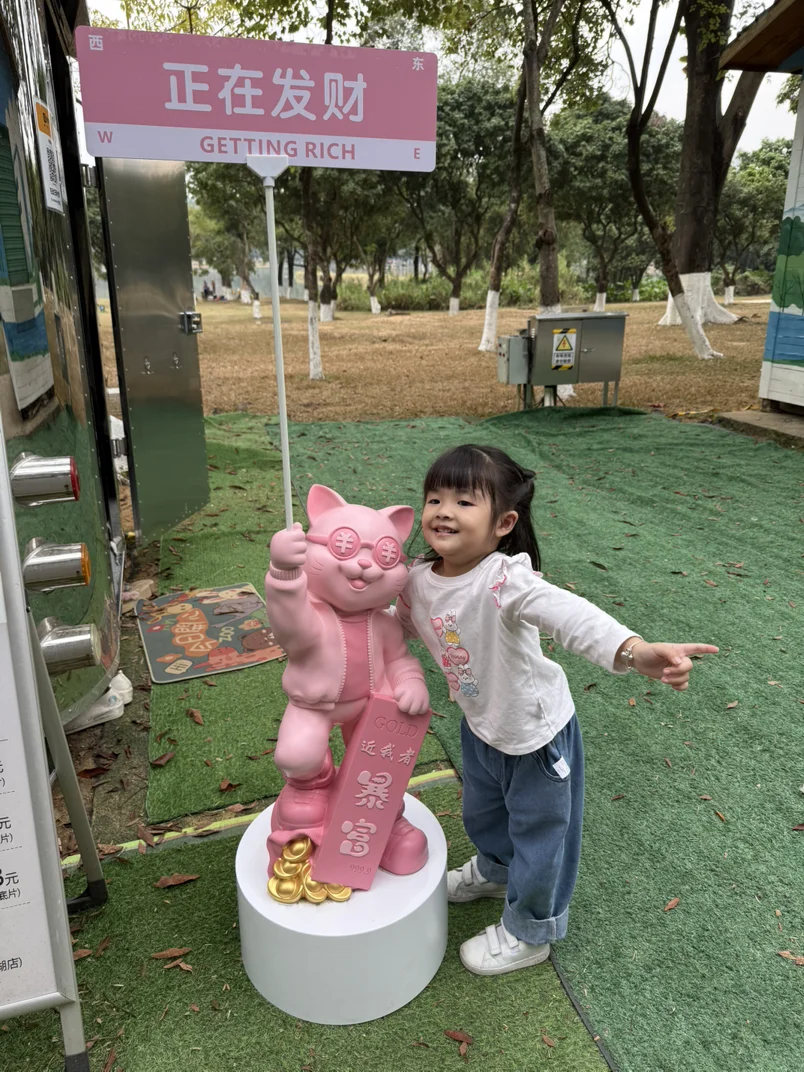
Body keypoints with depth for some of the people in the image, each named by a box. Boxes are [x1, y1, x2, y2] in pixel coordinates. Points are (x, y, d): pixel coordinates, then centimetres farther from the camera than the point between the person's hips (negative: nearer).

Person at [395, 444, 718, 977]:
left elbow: (568, 614, -55)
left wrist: (635, 651, -69)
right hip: (481, 727, 7)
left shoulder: (504, 580, -37)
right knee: (482, 813, 32)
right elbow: (398, 628, 9)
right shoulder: (419, 581, -14)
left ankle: (528, 933, 45)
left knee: (538, 832, 17)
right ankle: (494, 870, 66)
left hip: (536, 732, -6)